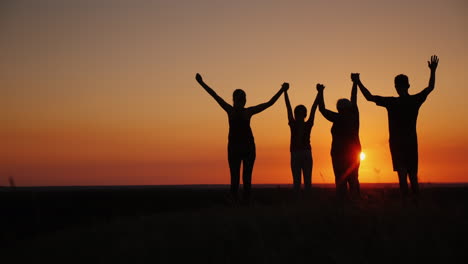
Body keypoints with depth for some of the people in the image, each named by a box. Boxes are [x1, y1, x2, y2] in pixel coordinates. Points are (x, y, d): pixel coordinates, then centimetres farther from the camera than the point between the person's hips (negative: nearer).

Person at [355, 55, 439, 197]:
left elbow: (369, 97, -3)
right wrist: (433, 71, 29)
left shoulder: (391, 102, -8)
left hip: (397, 142, -3)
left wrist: (358, 82, 6)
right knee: (413, 176, 10)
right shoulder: (416, 100, 1)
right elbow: (430, 87, 18)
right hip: (412, 142, 3)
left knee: (402, 173, -7)